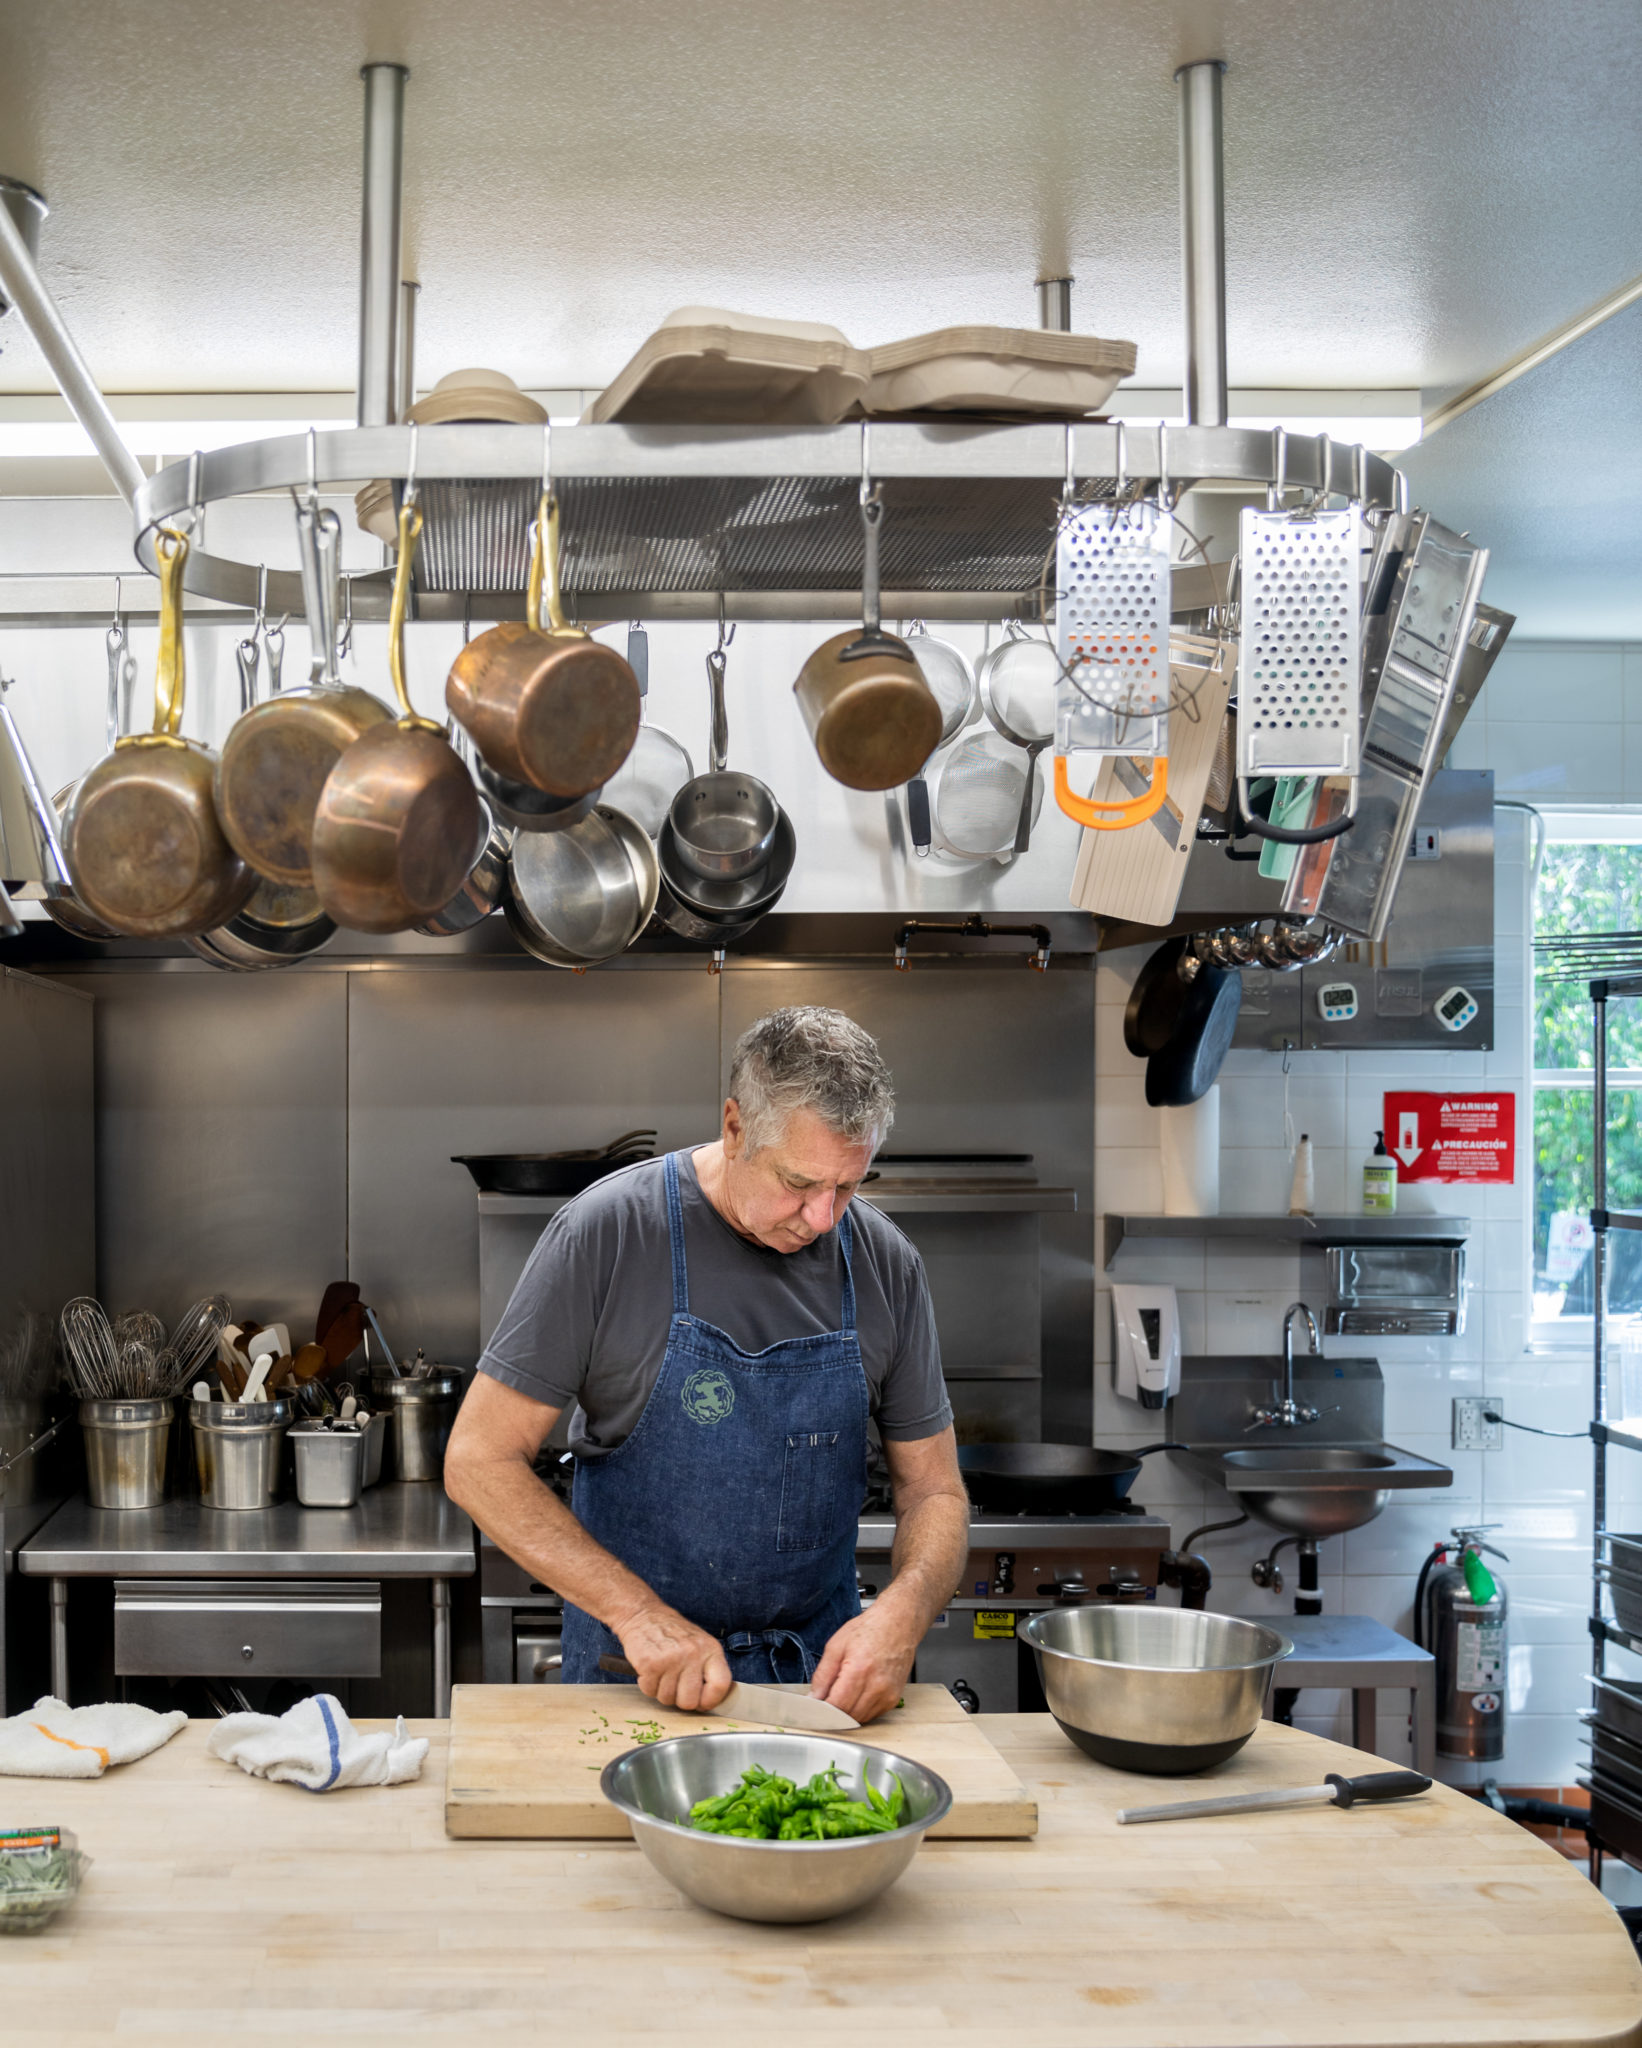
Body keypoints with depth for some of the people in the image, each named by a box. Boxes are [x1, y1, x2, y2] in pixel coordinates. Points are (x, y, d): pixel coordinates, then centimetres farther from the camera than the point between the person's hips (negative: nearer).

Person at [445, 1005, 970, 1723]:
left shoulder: (886, 1265, -1)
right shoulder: (605, 1233, -11)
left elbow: (934, 1491, 6)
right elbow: (480, 1462, -8)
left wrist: (901, 1612, -14)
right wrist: (636, 1611, -16)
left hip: (822, 1671, 3)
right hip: (634, 1673, -2)